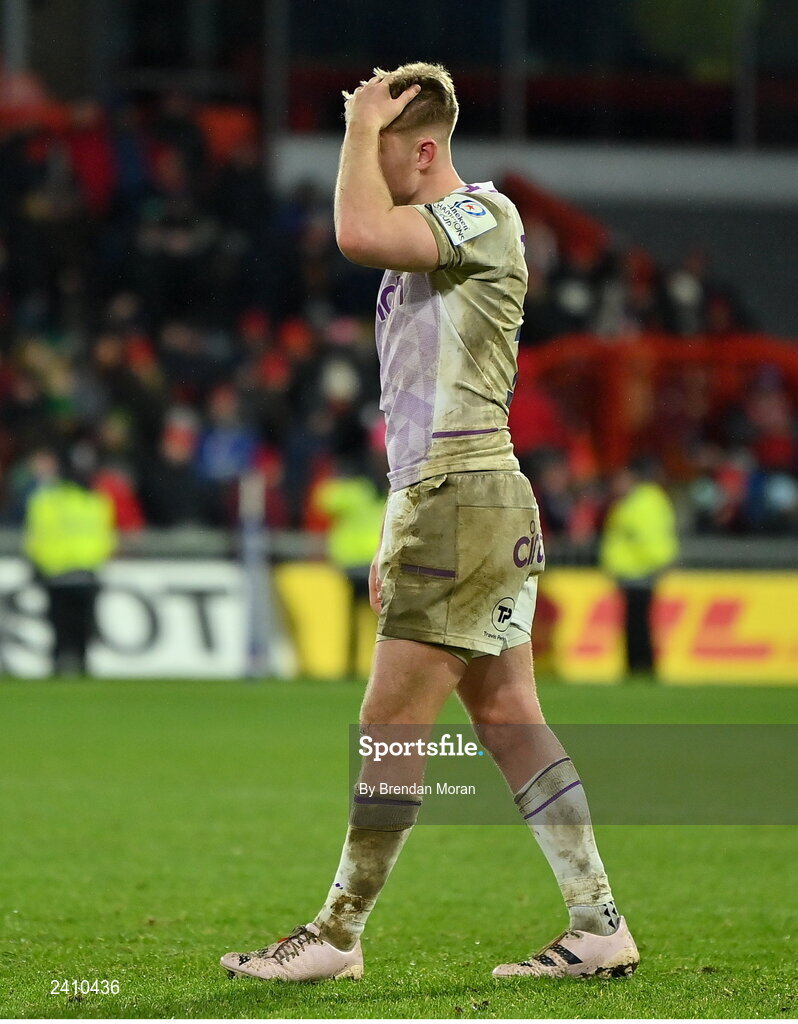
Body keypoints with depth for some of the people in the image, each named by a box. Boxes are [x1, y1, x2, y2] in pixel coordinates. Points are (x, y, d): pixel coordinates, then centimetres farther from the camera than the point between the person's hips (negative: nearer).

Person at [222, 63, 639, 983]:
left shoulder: (485, 215, -9)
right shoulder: (423, 247, 20)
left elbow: (358, 233, -29)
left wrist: (361, 128, -13)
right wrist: (397, 538, 22)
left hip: (466, 504, -10)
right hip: (439, 503, 10)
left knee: (390, 727, -6)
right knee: (509, 724, 7)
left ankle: (338, 934, 0)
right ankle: (599, 929, 6)